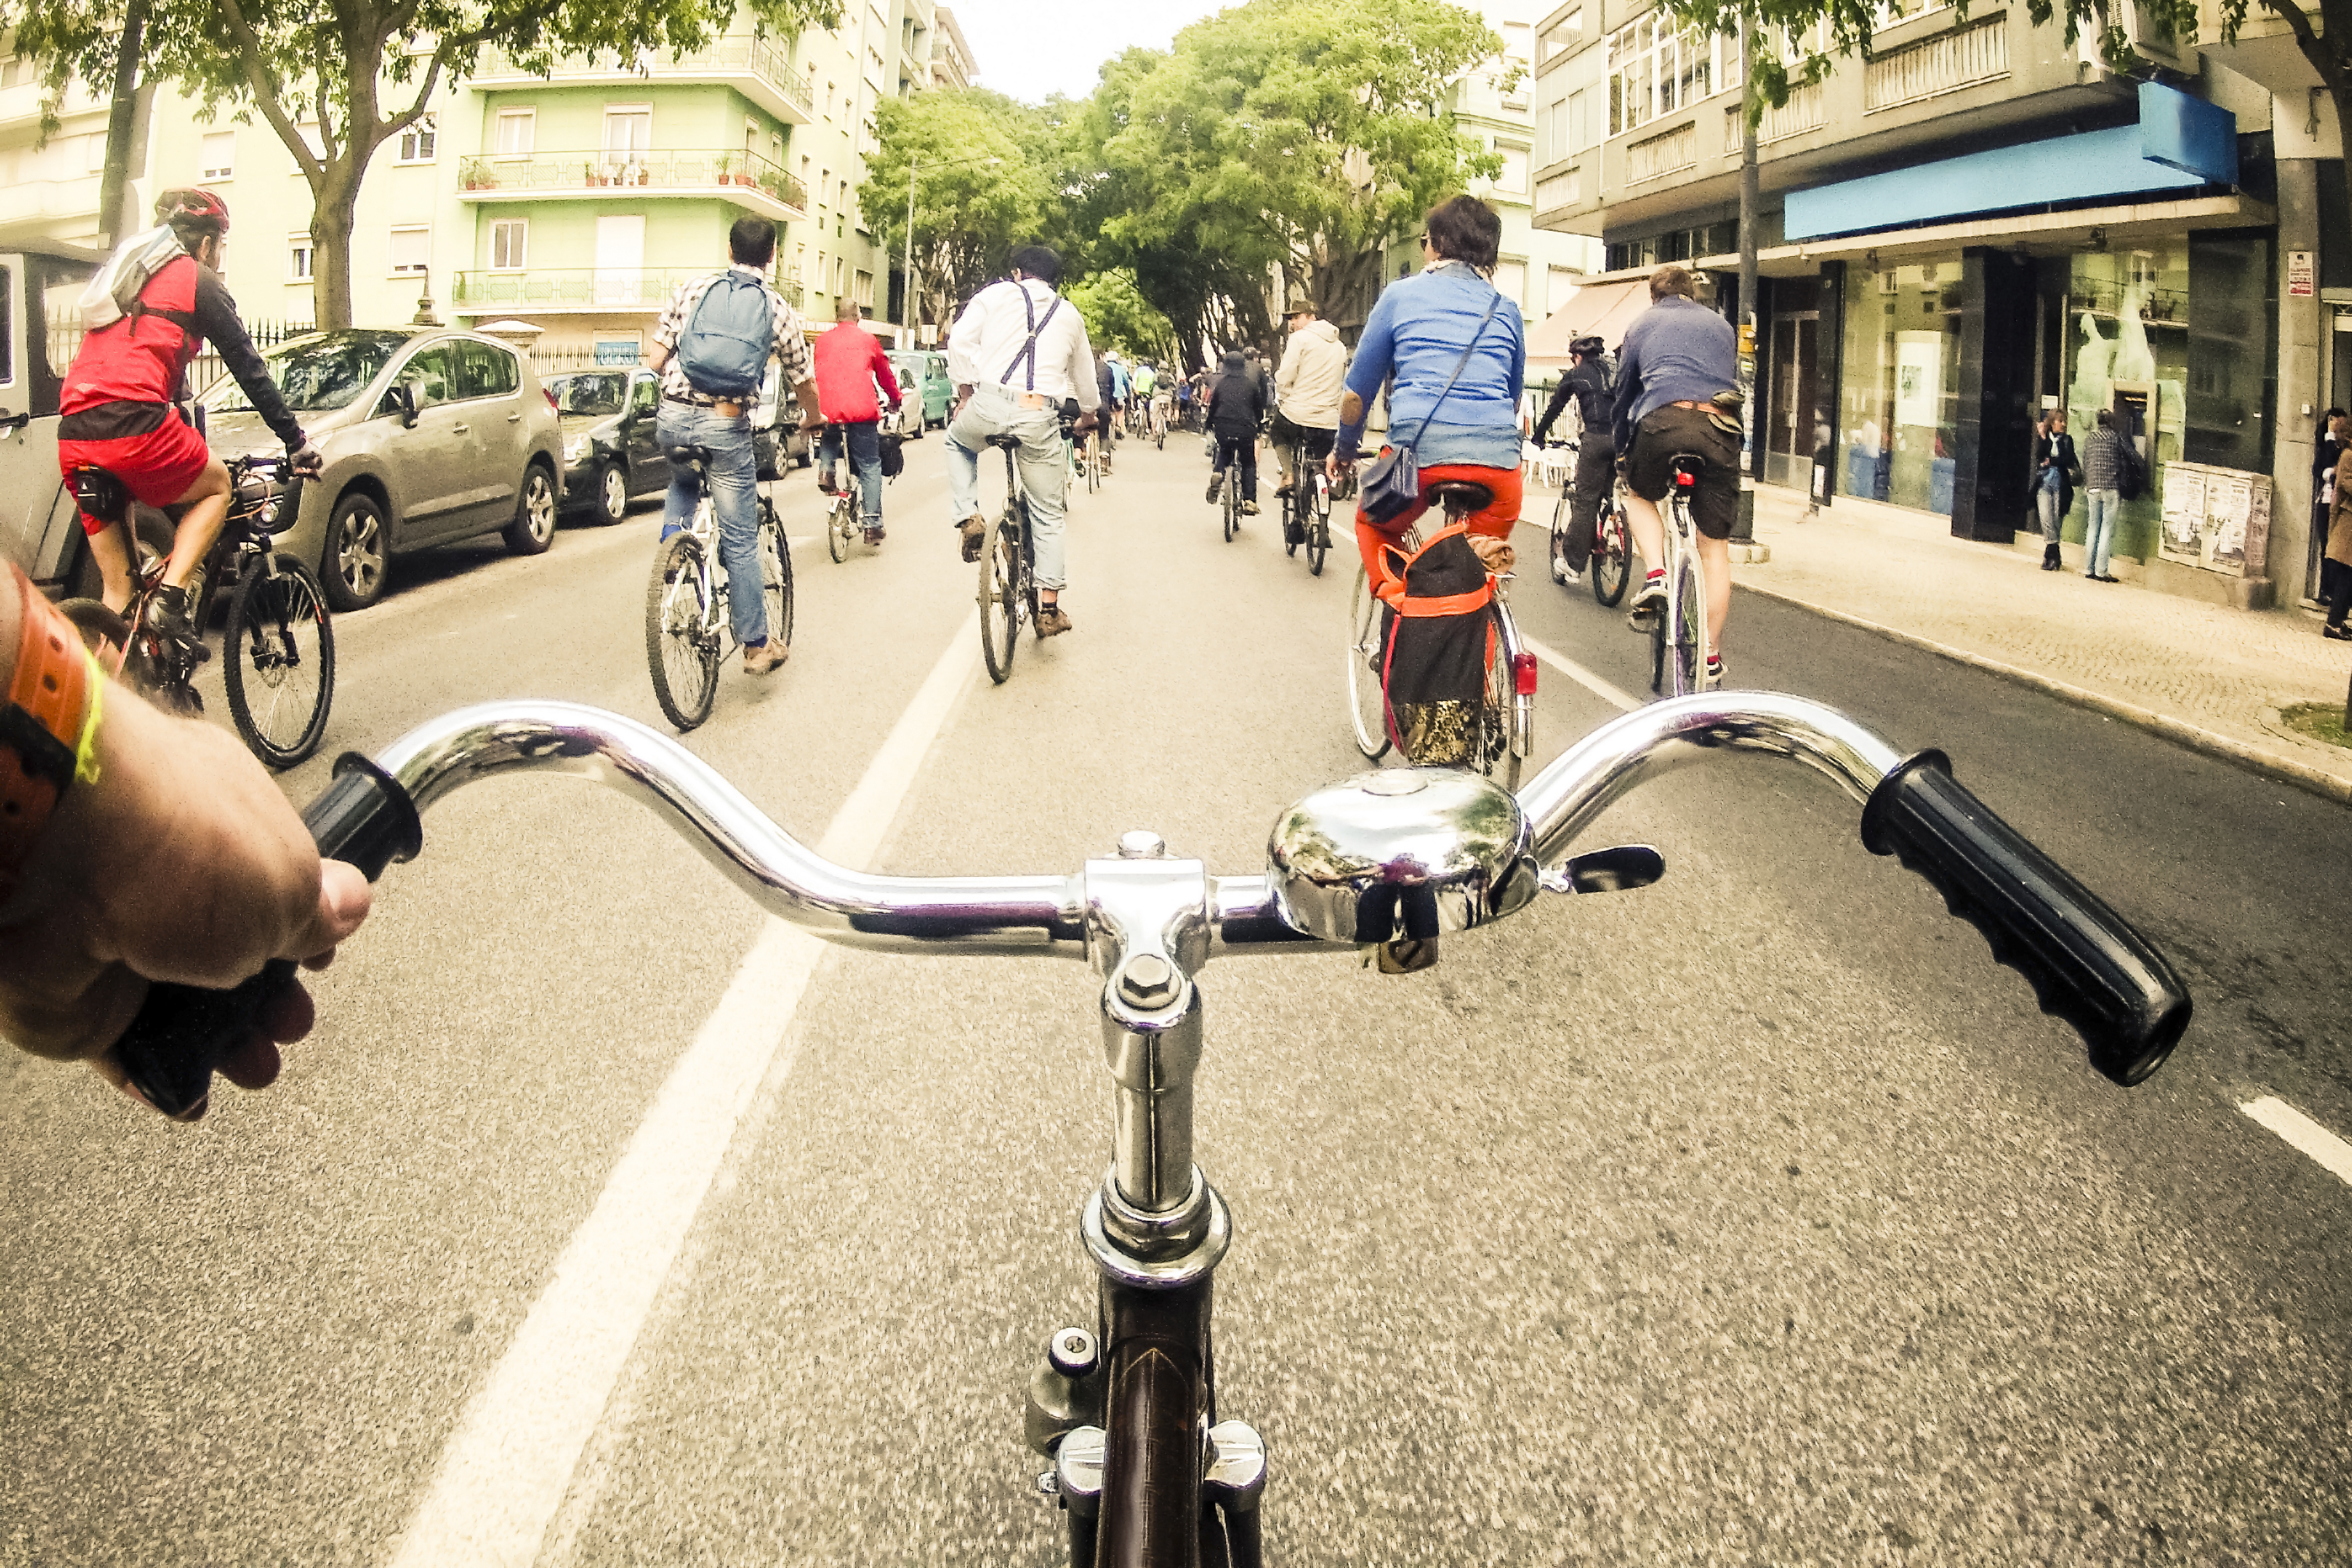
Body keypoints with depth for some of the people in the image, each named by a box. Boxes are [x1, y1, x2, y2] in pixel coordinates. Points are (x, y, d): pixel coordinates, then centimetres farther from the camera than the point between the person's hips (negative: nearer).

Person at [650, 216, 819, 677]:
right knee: (740, 540, 6)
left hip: (672, 416, 3)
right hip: (726, 426, -2)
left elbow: (656, 360, 8)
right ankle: (757, 644, 13)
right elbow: (805, 386, 13)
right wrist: (813, 419, 35)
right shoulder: (779, 311, 5)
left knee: (682, 483, 37)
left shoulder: (691, 289, 9)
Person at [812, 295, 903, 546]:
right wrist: (894, 400, 38)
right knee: (869, 466, 2)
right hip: (862, 410, -2)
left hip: (829, 410, 2)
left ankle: (826, 468, 4)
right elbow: (885, 374, 20)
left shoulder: (823, 341, 15)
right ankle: (872, 523, -4)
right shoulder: (868, 340, 10)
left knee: (828, 441, 34)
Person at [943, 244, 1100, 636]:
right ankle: (1049, 609, 11)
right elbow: (1084, 375, 31)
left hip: (989, 404, -1)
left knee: (957, 442, 35)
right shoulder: (1070, 316, 21)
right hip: (1040, 418, 1)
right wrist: (1088, 414, 48)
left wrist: (965, 392, 8)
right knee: (1047, 515, 12)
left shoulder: (995, 294, 13)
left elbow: (959, 341, 0)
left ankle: (969, 518, 15)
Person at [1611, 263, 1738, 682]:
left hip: (1664, 420, -2)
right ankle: (1711, 656, 11)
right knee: (1715, 545, 9)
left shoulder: (1644, 323, 24)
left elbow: (1625, 389, 27)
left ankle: (1655, 575, 3)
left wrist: (1618, 449, 37)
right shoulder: (1721, 326, 31)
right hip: (1721, 427, 2)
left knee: (1638, 494, 29)